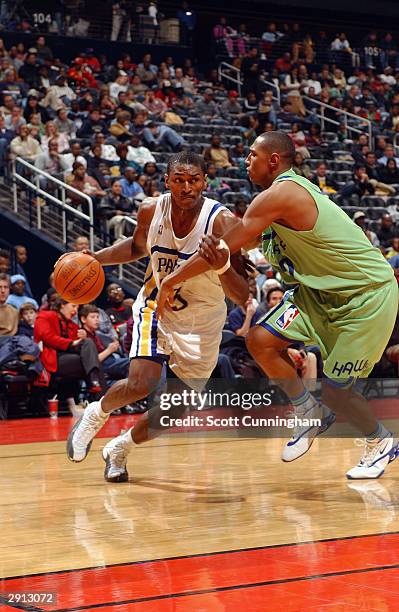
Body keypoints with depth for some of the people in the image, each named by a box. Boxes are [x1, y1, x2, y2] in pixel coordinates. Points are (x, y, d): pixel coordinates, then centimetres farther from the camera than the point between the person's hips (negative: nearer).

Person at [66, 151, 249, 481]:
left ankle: (119, 449, 30)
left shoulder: (222, 221, -26)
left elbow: (242, 297, -29)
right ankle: (96, 414, 12)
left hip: (202, 323, -1)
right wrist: (94, 258, -3)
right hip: (157, 307, 1)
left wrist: (222, 266, -49)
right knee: (140, 385, -21)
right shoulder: (151, 210, -15)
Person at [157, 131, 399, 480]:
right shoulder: (292, 188, 8)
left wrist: (171, 281, -10)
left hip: (367, 294, -9)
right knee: (260, 341, -3)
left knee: (335, 390, -4)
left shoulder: (279, 195, -22)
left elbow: (224, 250, -21)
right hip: (322, 290, 9)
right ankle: (314, 417, 15)